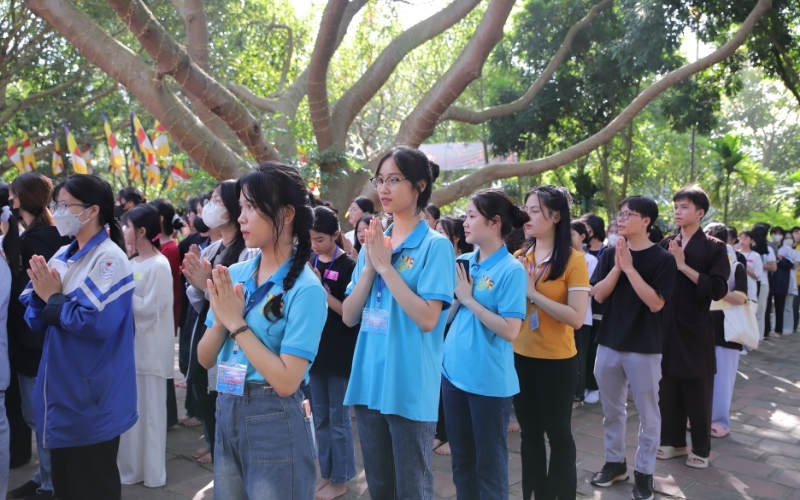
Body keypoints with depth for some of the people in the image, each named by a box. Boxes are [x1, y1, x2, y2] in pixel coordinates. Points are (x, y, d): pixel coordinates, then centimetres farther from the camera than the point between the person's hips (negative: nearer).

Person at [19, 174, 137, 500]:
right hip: (62, 390, 8)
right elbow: (35, 319, 10)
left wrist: (54, 298, -15)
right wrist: (41, 294, -10)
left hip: (91, 398, -8)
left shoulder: (110, 259, -16)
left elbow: (97, 323, -27)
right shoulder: (63, 256, 9)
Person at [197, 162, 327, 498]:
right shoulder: (234, 275, 2)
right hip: (226, 415, 6)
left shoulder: (306, 289, -17)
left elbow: (286, 381, -22)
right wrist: (221, 319, -14)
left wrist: (237, 323, -18)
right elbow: (205, 359, 5)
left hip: (275, 424, -6)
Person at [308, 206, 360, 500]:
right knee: (320, 418, 15)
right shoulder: (310, 262, 4)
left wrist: (322, 290, -24)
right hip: (314, 349, 6)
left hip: (340, 353, -5)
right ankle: (326, 473, 29)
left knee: (338, 419, 5)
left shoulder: (348, 266, -11)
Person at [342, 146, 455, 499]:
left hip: (409, 388, -6)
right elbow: (349, 316, 4)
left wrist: (385, 266, -18)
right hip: (369, 382, 6)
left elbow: (428, 319, -20)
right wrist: (370, 266, -9)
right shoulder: (373, 242, 8)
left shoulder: (435, 245, -10)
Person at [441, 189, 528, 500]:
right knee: (461, 459, 20)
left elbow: (510, 331, -21)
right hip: (453, 371, 6)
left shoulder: (512, 270, -14)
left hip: (489, 380, -6)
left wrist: (469, 299, -18)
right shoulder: (464, 262, 5)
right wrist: (456, 296, -9)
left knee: (489, 463, 10)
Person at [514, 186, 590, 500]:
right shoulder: (520, 258, 4)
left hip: (557, 361, -5)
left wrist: (533, 293, -22)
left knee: (558, 432, 10)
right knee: (530, 431, 16)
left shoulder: (573, 260, -11)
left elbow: (577, 318, -19)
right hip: (520, 356, 5)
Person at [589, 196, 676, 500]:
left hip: (644, 346, -4)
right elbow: (599, 295, -2)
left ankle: (644, 471, 21)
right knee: (612, 409, 15)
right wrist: (617, 267, -16)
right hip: (609, 342, 4)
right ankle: (615, 462, 30)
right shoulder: (610, 254, 3)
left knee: (647, 412, 7)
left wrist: (629, 268, -21)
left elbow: (656, 303, -17)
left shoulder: (662, 259, -8)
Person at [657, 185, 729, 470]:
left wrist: (683, 266, -19)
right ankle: (673, 441, 25)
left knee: (697, 391, 5)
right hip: (666, 325, 4)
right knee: (668, 387, 10)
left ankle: (701, 449, 19)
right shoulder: (665, 245, 6)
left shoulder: (714, 247, -5)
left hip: (696, 328, -4)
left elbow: (718, 290, -14)